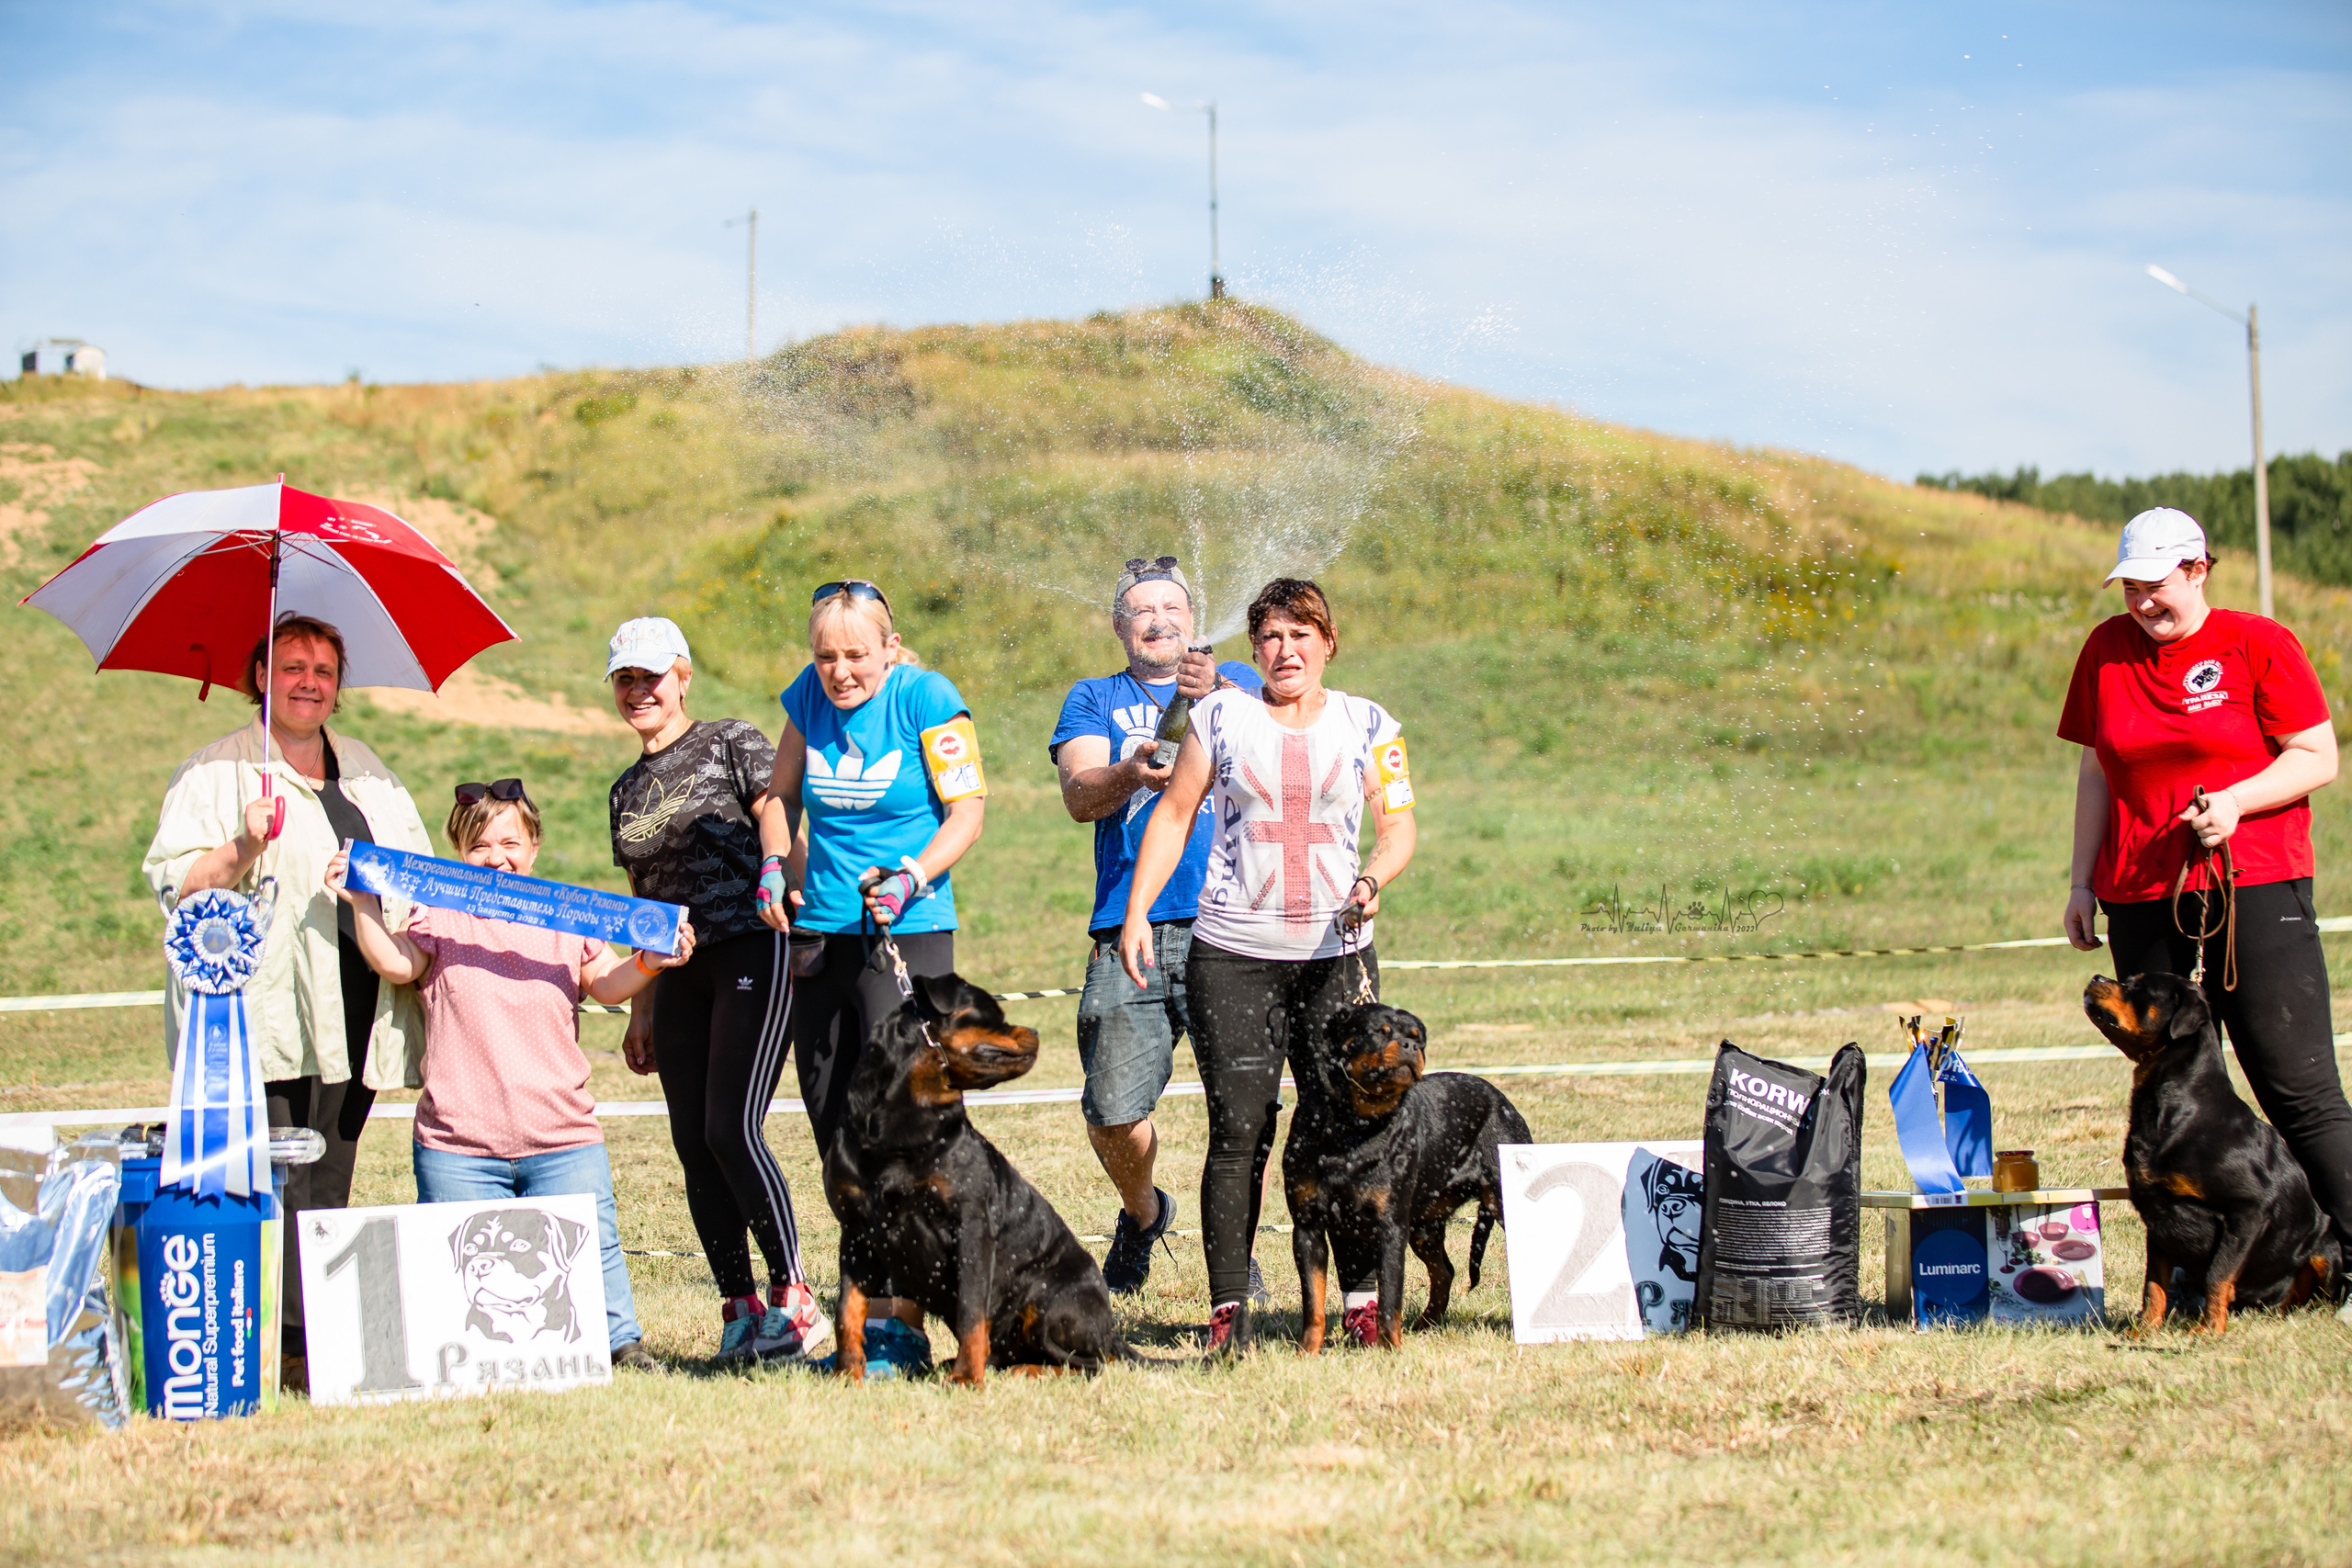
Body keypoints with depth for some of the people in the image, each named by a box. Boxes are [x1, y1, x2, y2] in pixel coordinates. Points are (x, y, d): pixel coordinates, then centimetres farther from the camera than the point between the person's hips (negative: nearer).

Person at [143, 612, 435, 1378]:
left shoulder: (367, 771, 21)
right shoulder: (213, 774, 3)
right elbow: (177, 885, -4)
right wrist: (245, 848, -20)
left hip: (355, 1018, 5)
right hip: (265, 1018, -5)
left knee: (328, 1188, 5)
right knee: (276, 1191, -12)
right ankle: (286, 1346, -13)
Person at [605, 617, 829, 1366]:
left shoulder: (733, 744, 1)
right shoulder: (628, 791, 19)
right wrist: (640, 1010, 19)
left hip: (752, 953, -6)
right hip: (680, 972, 7)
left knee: (732, 1130, -15)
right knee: (693, 1144, 0)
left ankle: (794, 1301, -9)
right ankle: (739, 1308, 7)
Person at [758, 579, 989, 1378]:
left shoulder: (926, 699, -7)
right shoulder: (810, 697, 8)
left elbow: (967, 811, -5)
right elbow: (782, 795, 21)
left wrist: (913, 877, -20)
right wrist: (776, 865, 3)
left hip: (909, 933, -6)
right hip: (823, 935, 6)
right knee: (833, 1126, 7)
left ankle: (902, 1324, -12)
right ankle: (868, 1310, 16)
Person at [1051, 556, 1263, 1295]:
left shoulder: (1236, 681, 19)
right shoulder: (1093, 700, 19)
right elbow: (1079, 795, 0)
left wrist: (1219, 700, -20)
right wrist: (1130, 774, -22)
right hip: (1131, 932, 0)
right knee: (1113, 1113, -7)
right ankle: (1142, 1214, 23)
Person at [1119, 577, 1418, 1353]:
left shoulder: (1368, 726, 9)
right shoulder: (1220, 716, 8)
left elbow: (1398, 828, 8)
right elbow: (1174, 815, 10)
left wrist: (1372, 880, -13)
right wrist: (1135, 913, 2)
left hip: (1336, 954, 1)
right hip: (1231, 956, 0)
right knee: (1238, 1133, -4)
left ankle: (1364, 1296, 5)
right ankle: (1227, 1310, -2)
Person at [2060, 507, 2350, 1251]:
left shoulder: (2259, 645, -1)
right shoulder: (2106, 650, 11)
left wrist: (2235, 801, -17)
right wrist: (2082, 882, 14)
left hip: (2256, 886, -4)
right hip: (2141, 896, 4)